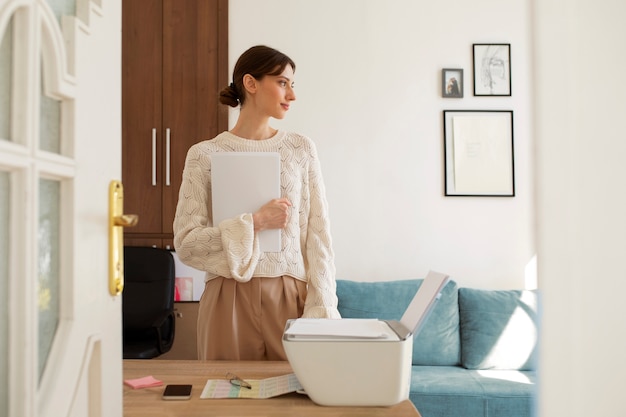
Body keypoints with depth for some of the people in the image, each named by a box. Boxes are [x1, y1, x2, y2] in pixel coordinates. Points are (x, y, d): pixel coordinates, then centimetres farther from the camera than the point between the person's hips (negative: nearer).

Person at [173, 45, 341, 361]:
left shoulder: (302, 149, 5)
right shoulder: (204, 154, 0)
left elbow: (318, 236, 2)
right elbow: (186, 243, -5)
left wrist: (321, 310, -6)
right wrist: (255, 222, -14)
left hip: (290, 297, 2)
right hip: (229, 298, -1)